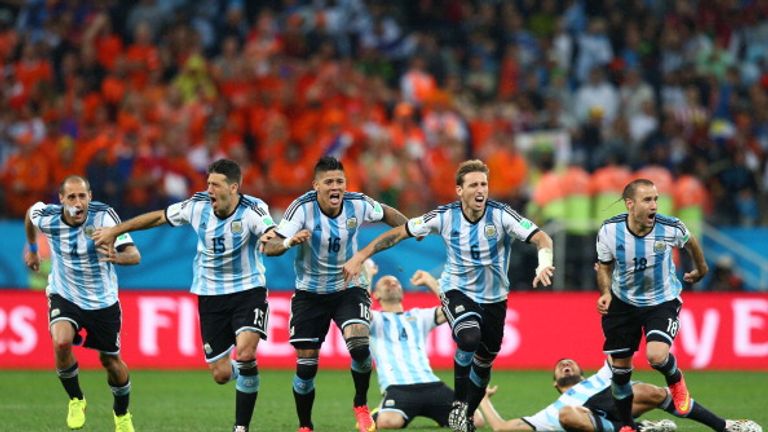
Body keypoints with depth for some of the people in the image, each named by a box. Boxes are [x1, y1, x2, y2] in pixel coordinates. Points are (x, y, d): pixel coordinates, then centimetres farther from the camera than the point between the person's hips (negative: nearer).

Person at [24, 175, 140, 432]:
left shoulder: (103, 216, -24)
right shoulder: (47, 218, -17)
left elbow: (134, 255, -29)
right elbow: (31, 211, 9)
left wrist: (117, 257, -52)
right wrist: (31, 248, 24)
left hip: (103, 302, 0)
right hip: (64, 297, 0)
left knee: (111, 362, 10)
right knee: (61, 342, -28)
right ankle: (75, 400, -1)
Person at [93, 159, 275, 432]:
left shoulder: (252, 209, -18)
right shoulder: (198, 206, -8)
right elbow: (158, 217, 7)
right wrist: (115, 230, 12)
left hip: (247, 289, -3)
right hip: (210, 294, 3)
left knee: (245, 352, -25)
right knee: (220, 374, 0)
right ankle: (245, 373, 39)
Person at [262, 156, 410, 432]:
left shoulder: (358, 205, -12)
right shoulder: (303, 208, -20)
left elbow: (385, 213, 11)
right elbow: (269, 247, -26)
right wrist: (290, 242, -46)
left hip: (349, 288, 1)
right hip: (310, 293, -1)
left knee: (358, 342, -25)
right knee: (306, 365, -2)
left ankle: (361, 405, 0)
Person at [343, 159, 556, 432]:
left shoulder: (500, 215, -18)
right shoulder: (445, 217, -16)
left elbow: (541, 238, -24)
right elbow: (399, 233, -6)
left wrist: (544, 264, -46)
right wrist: (360, 257, -9)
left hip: (493, 297, 2)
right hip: (457, 290, -2)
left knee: (484, 360, 13)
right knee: (469, 338, -31)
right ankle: (459, 404, -13)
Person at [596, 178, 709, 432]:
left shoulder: (671, 228, -21)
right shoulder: (610, 231, -19)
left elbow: (690, 242, 4)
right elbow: (604, 266, 0)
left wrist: (701, 268, 21)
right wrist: (606, 293, -17)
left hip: (663, 300, -2)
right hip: (623, 303, 2)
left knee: (656, 355, -26)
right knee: (620, 367, 7)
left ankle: (675, 380, 12)